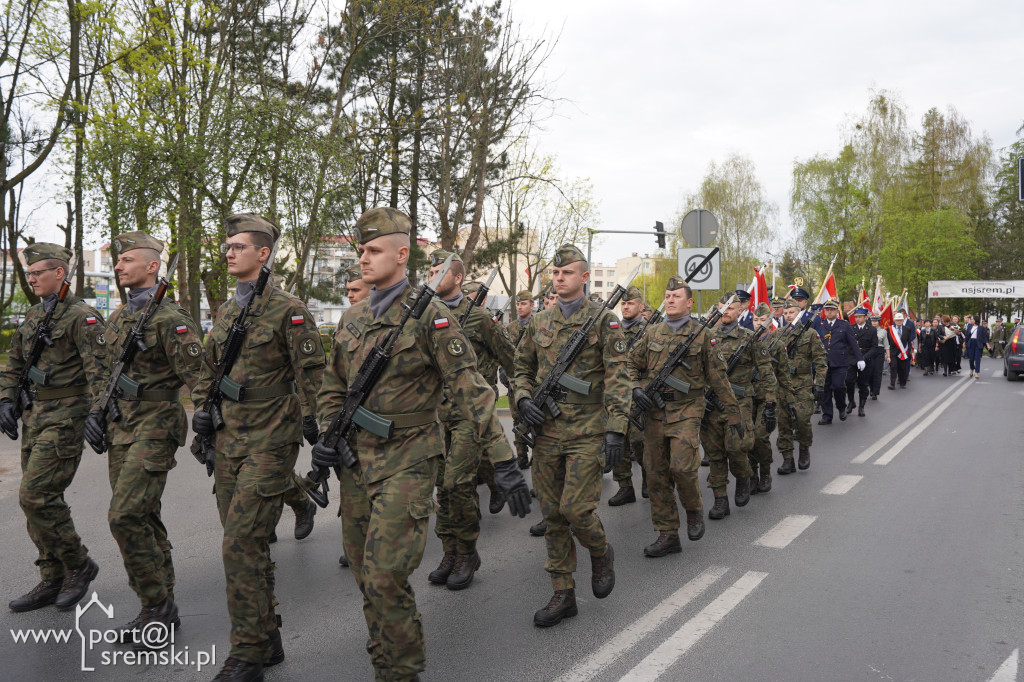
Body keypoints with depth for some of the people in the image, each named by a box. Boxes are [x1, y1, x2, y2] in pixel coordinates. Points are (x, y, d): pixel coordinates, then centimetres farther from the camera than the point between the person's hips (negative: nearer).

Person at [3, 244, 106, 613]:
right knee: (37, 498, 10)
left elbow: (98, 370, -18)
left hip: (65, 416, -9)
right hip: (34, 416, 9)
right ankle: (53, 581, 21)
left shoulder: (81, 316, -11)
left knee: (35, 495, -13)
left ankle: (79, 564, 6)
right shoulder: (32, 316, 15)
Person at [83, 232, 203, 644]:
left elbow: (196, 375, -16)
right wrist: (96, 411, 15)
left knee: (126, 516, -14)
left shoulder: (169, 318, -12)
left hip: (154, 427, -9)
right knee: (143, 516, 11)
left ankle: (156, 606, 1)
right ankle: (162, 609, 22)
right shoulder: (116, 319, 15)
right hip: (120, 428, 9)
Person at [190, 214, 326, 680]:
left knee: (241, 545, -9)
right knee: (247, 544, 13)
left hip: (268, 443, -8)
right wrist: (201, 409, 10)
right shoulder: (225, 311, 13)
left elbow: (312, 375, -11)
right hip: (228, 441, 8)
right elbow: (209, 367, 24)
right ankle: (268, 640, 28)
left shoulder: (288, 309, -10)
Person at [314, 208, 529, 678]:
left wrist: (503, 461, -20)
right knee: (365, 576, 15)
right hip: (356, 460, 7)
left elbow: (469, 390, -15)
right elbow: (334, 387, 20)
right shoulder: (351, 318, 9)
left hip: (407, 462, -6)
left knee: (386, 577, -10)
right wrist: (326, 436, 3)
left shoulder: (429, 315, -11)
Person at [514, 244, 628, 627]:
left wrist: (615, 430, -16)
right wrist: (523, 399, 0)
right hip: (547, 430, 5)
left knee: (575, 508, -10)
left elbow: (617, 378, -8)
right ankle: (563, 595, 19)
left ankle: (601, 552, 24)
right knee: (552, 514, 7)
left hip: (587, 430, -5)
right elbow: (521, 368, 20)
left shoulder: (603, 320, -3)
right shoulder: (539, 323, 11)